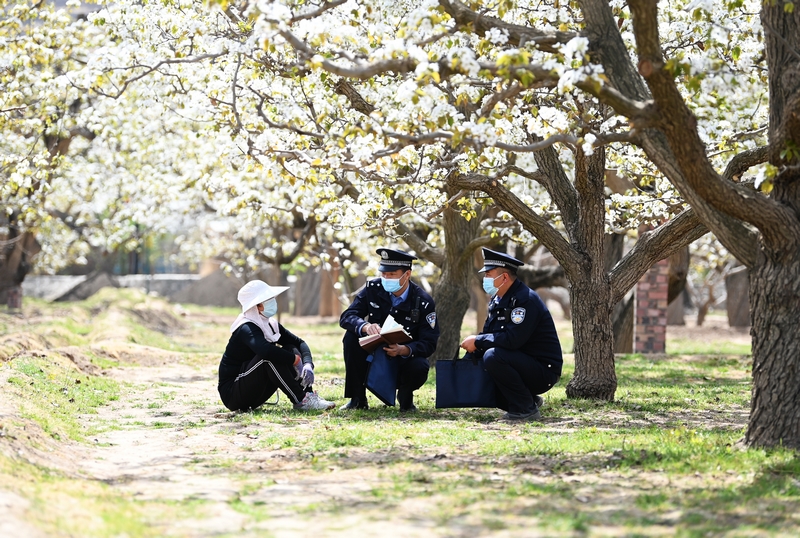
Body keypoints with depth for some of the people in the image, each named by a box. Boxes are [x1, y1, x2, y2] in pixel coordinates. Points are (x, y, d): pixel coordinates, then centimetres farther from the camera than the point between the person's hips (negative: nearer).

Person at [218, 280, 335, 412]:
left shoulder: (271, 324, 7)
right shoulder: (247, 329, -20)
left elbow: (299, 343, 9)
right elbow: (265, 350, -41)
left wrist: (308, 364, -12)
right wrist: (296, 360, -29)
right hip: (231, 392, -9)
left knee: (291, 349, -2)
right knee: (270, 357, -30)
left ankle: (309, 395, -15)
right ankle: (301, 401, -26)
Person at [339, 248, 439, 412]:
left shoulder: (423, 302, -17)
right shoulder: (373, 289, -10)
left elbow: (429, 343, -19)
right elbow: (346, 317, -17)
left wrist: (403, 350, -40)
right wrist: (365, 326, -41)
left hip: (406, 357, -2)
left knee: (419, 367, -36)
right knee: (351, 336, -25)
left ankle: (405, 397, 3)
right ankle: (357, 399, -13)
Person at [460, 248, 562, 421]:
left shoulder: (526, 299, -19)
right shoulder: (497, 301, 10)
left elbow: (512, 339, -29)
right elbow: (489, 334, 13)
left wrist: (477, 341, -20)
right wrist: (473, 347, -7)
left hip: (544, 371, -10)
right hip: (522, 365, 10)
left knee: (493, 357, -29)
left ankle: (526, 409, -17)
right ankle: (528, 400, 14)